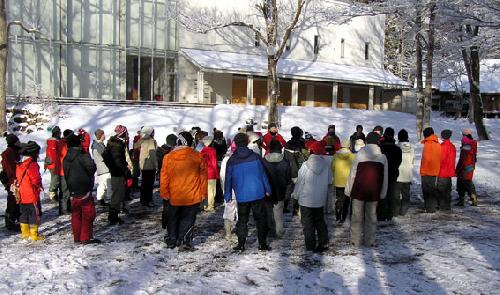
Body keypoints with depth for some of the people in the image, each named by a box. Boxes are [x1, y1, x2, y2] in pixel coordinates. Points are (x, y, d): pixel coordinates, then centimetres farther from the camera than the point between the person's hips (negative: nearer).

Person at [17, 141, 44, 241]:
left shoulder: (19, 166, 6)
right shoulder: (33, 165, -18)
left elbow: (18, 179, 14)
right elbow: (36, 180, -19)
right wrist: (40, 186, 1)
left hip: (22, 196, 8)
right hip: (32, 195, -8)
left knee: (24, 214, 17)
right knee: (35, 214, 2)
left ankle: (25, 233, 24)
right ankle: (34, 235, 5)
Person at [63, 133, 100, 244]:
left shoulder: (66, 159, 9)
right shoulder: (82, 156, -14)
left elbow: (66, 175, 13)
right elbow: (92, 166, -24)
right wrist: (90, 175, -4)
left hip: (73, 191, 7)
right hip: (84, 190, -7)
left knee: (76, 214, 12)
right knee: (88, 214, 0)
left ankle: (77, 238, 16)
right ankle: (86, 237, -1)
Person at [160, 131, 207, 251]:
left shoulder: (168, 157, -6)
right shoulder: (198, 157, -7)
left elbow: (164, 177, -2)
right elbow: (203, 175, -1)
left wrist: (164, 193, 8)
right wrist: (203, 192, 8)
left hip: (174, 196, 1)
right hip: (193, 196, -1)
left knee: (173, 218, 18)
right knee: (188, 219, 9)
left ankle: (171, 241, 28)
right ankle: (184, 242, 5)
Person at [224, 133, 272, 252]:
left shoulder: (231, 161, -3)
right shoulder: (255, 157, -3)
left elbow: (228, 179, 2)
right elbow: (263, 174, 1)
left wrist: (227, 196, 10)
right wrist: (268, 189, 9)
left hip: (241, 196, 0)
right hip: (258, 193, 0)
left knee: (242, 220, 12)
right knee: (260, 219, 9)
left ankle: (241, 245, 12)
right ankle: (262, 244, 10)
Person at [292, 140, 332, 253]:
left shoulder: (305, 165, -18)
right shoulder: (326, 164, -9)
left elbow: (300, 182, -11)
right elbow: (329, 181, 1)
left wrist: (295, 195, 2)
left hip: (306, 200, -3)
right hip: (320, 200, 4)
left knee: (308, 223, 7)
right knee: (320, 220, 20)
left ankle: (310, 245, 11)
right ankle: (323, 243, 20)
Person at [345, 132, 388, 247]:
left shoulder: (359, 155, -7)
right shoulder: (382, 157, -1)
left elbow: (352, 174, -4)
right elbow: (385, 178, 5)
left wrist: (348, 190, 5)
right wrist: (382, 193, 14)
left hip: (358, 191, -1)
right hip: (374, 192, 1)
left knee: (357, 216, 7)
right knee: (371, 216, 10)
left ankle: (356, 240, 12)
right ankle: (369, 241, 14)